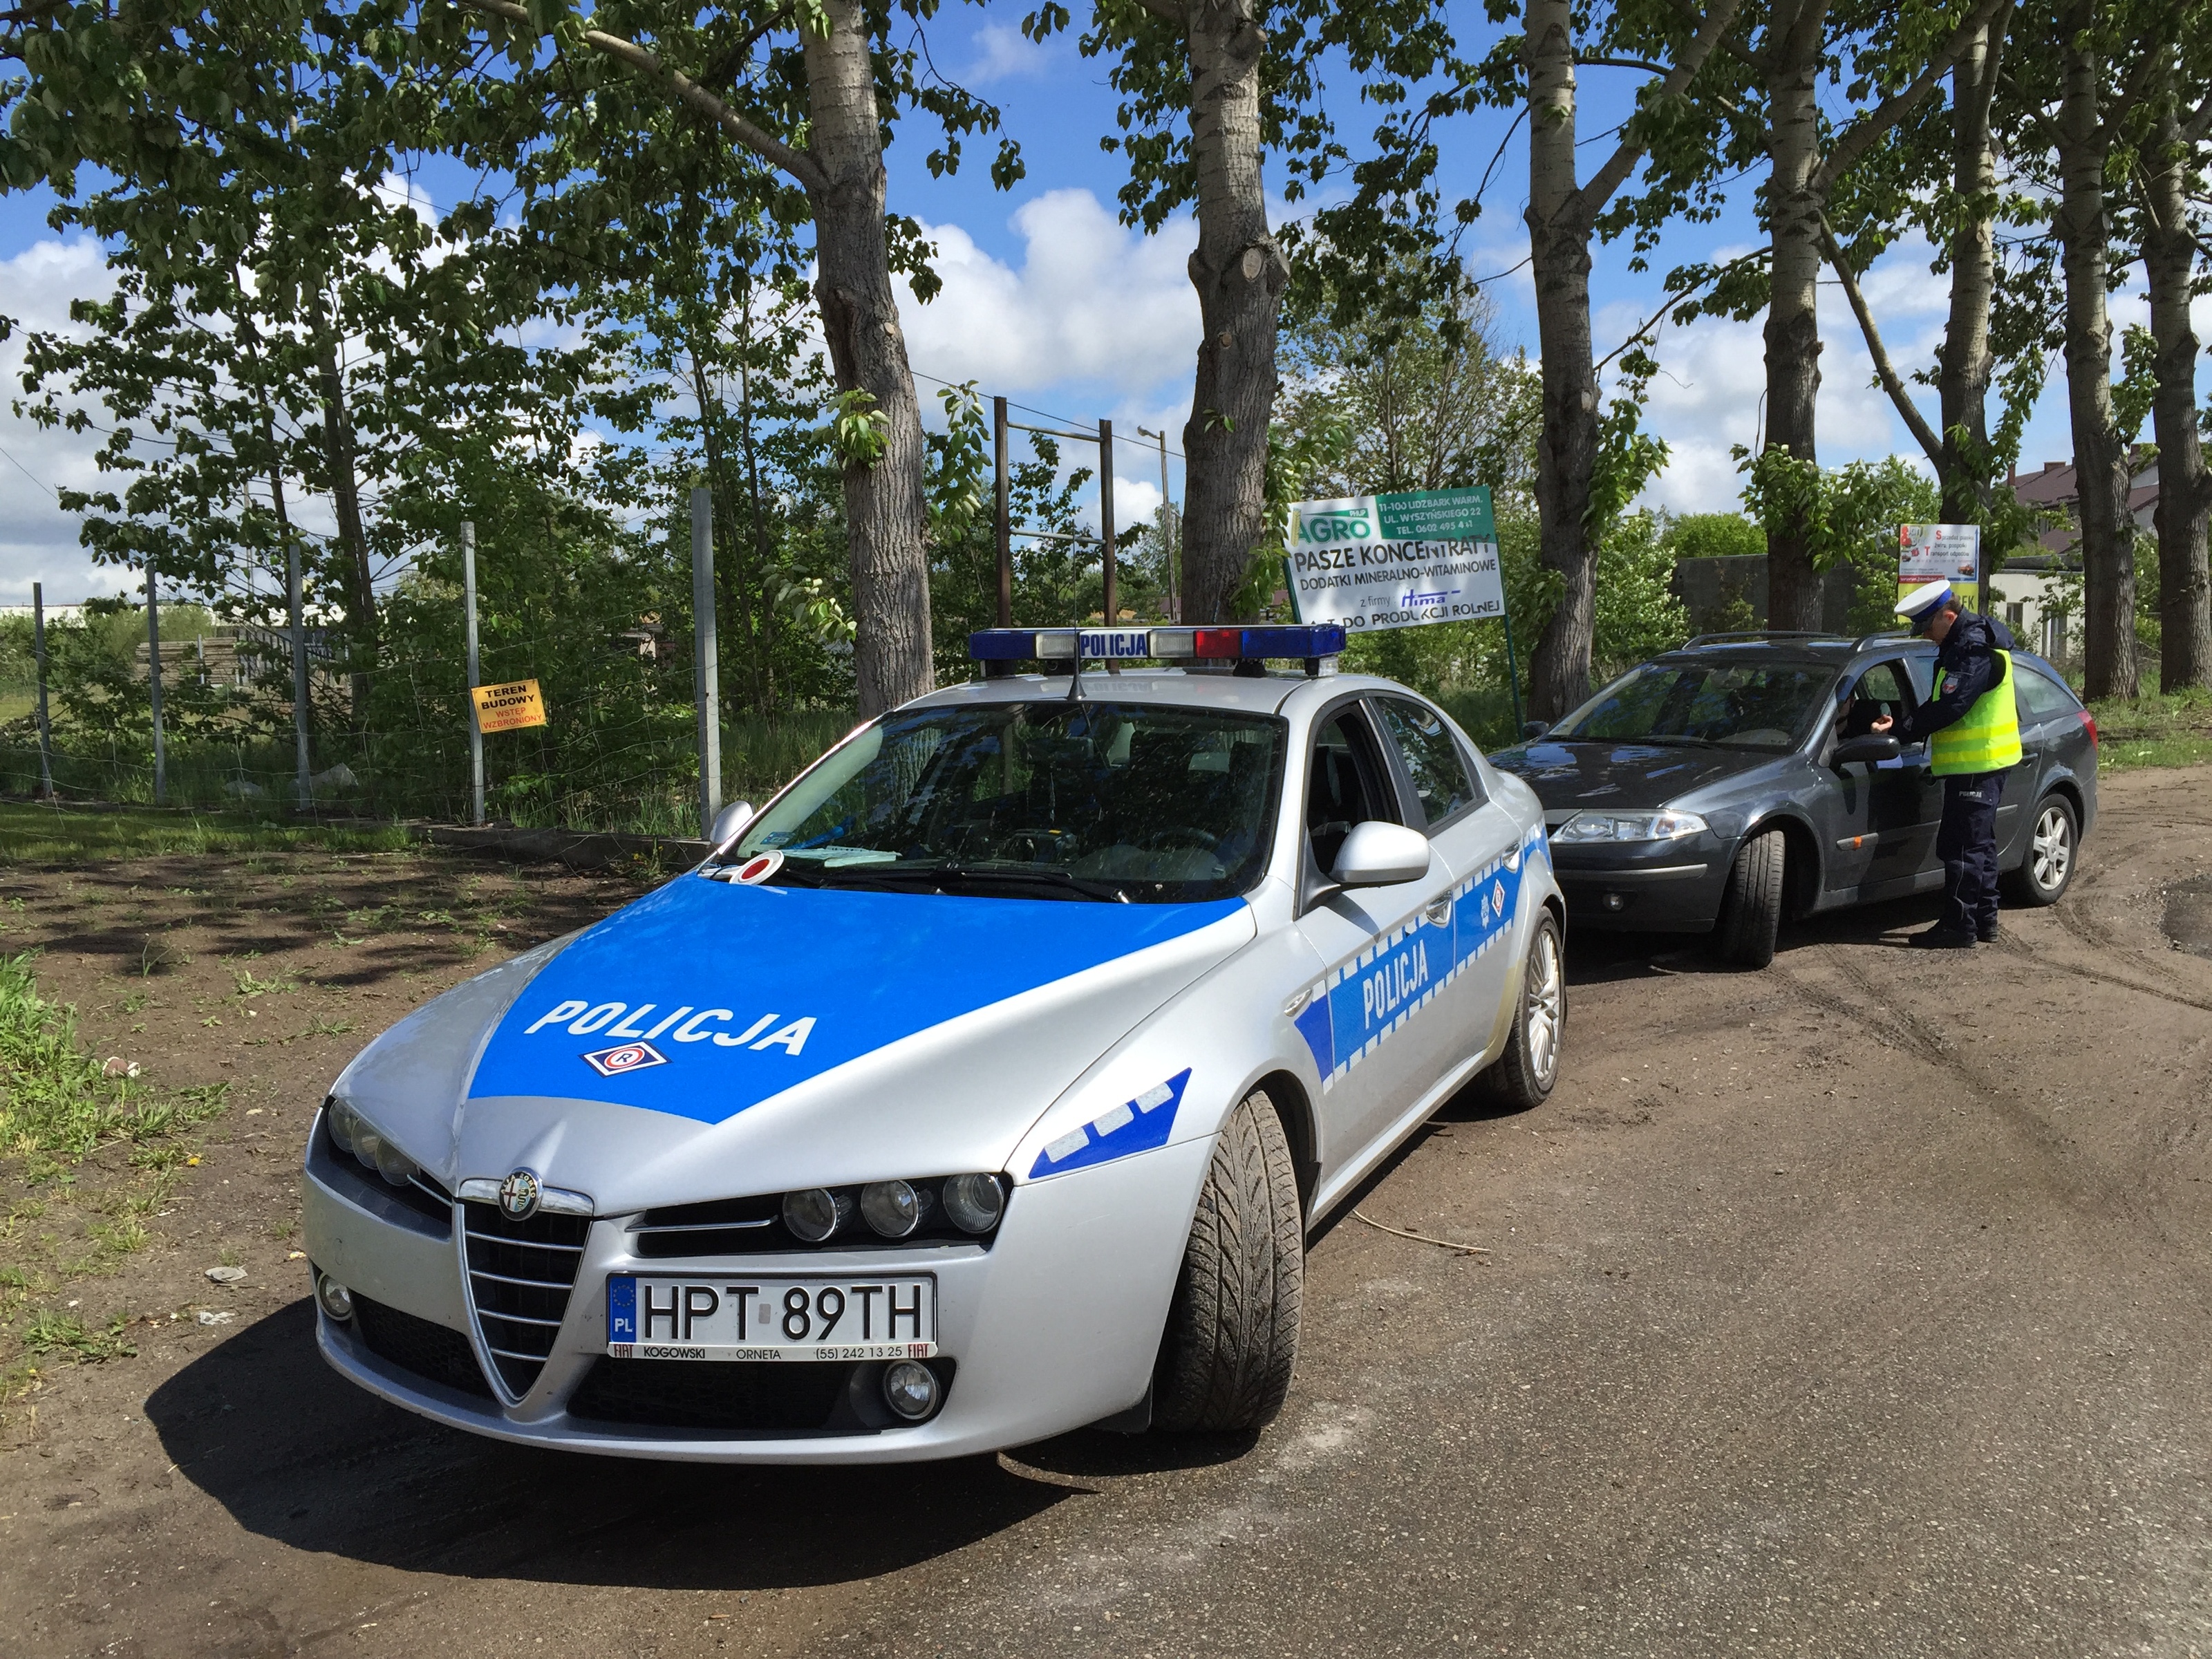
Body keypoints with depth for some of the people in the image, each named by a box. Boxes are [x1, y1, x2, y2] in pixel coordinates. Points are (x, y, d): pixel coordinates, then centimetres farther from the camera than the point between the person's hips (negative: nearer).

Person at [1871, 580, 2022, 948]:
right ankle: (1985, 921, 24)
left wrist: (1900, 728, -20)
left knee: (1962, 845, -8)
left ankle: (1959, 927, -5)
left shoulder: (1975, 649, -18)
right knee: (1979, 843, 16)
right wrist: (1904, 723, 7)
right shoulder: (1972, 639, 16)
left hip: (1977, 764, -11)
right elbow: (1945, 702, 18)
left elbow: (1949, 707, -25)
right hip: (1984, 761, 11)